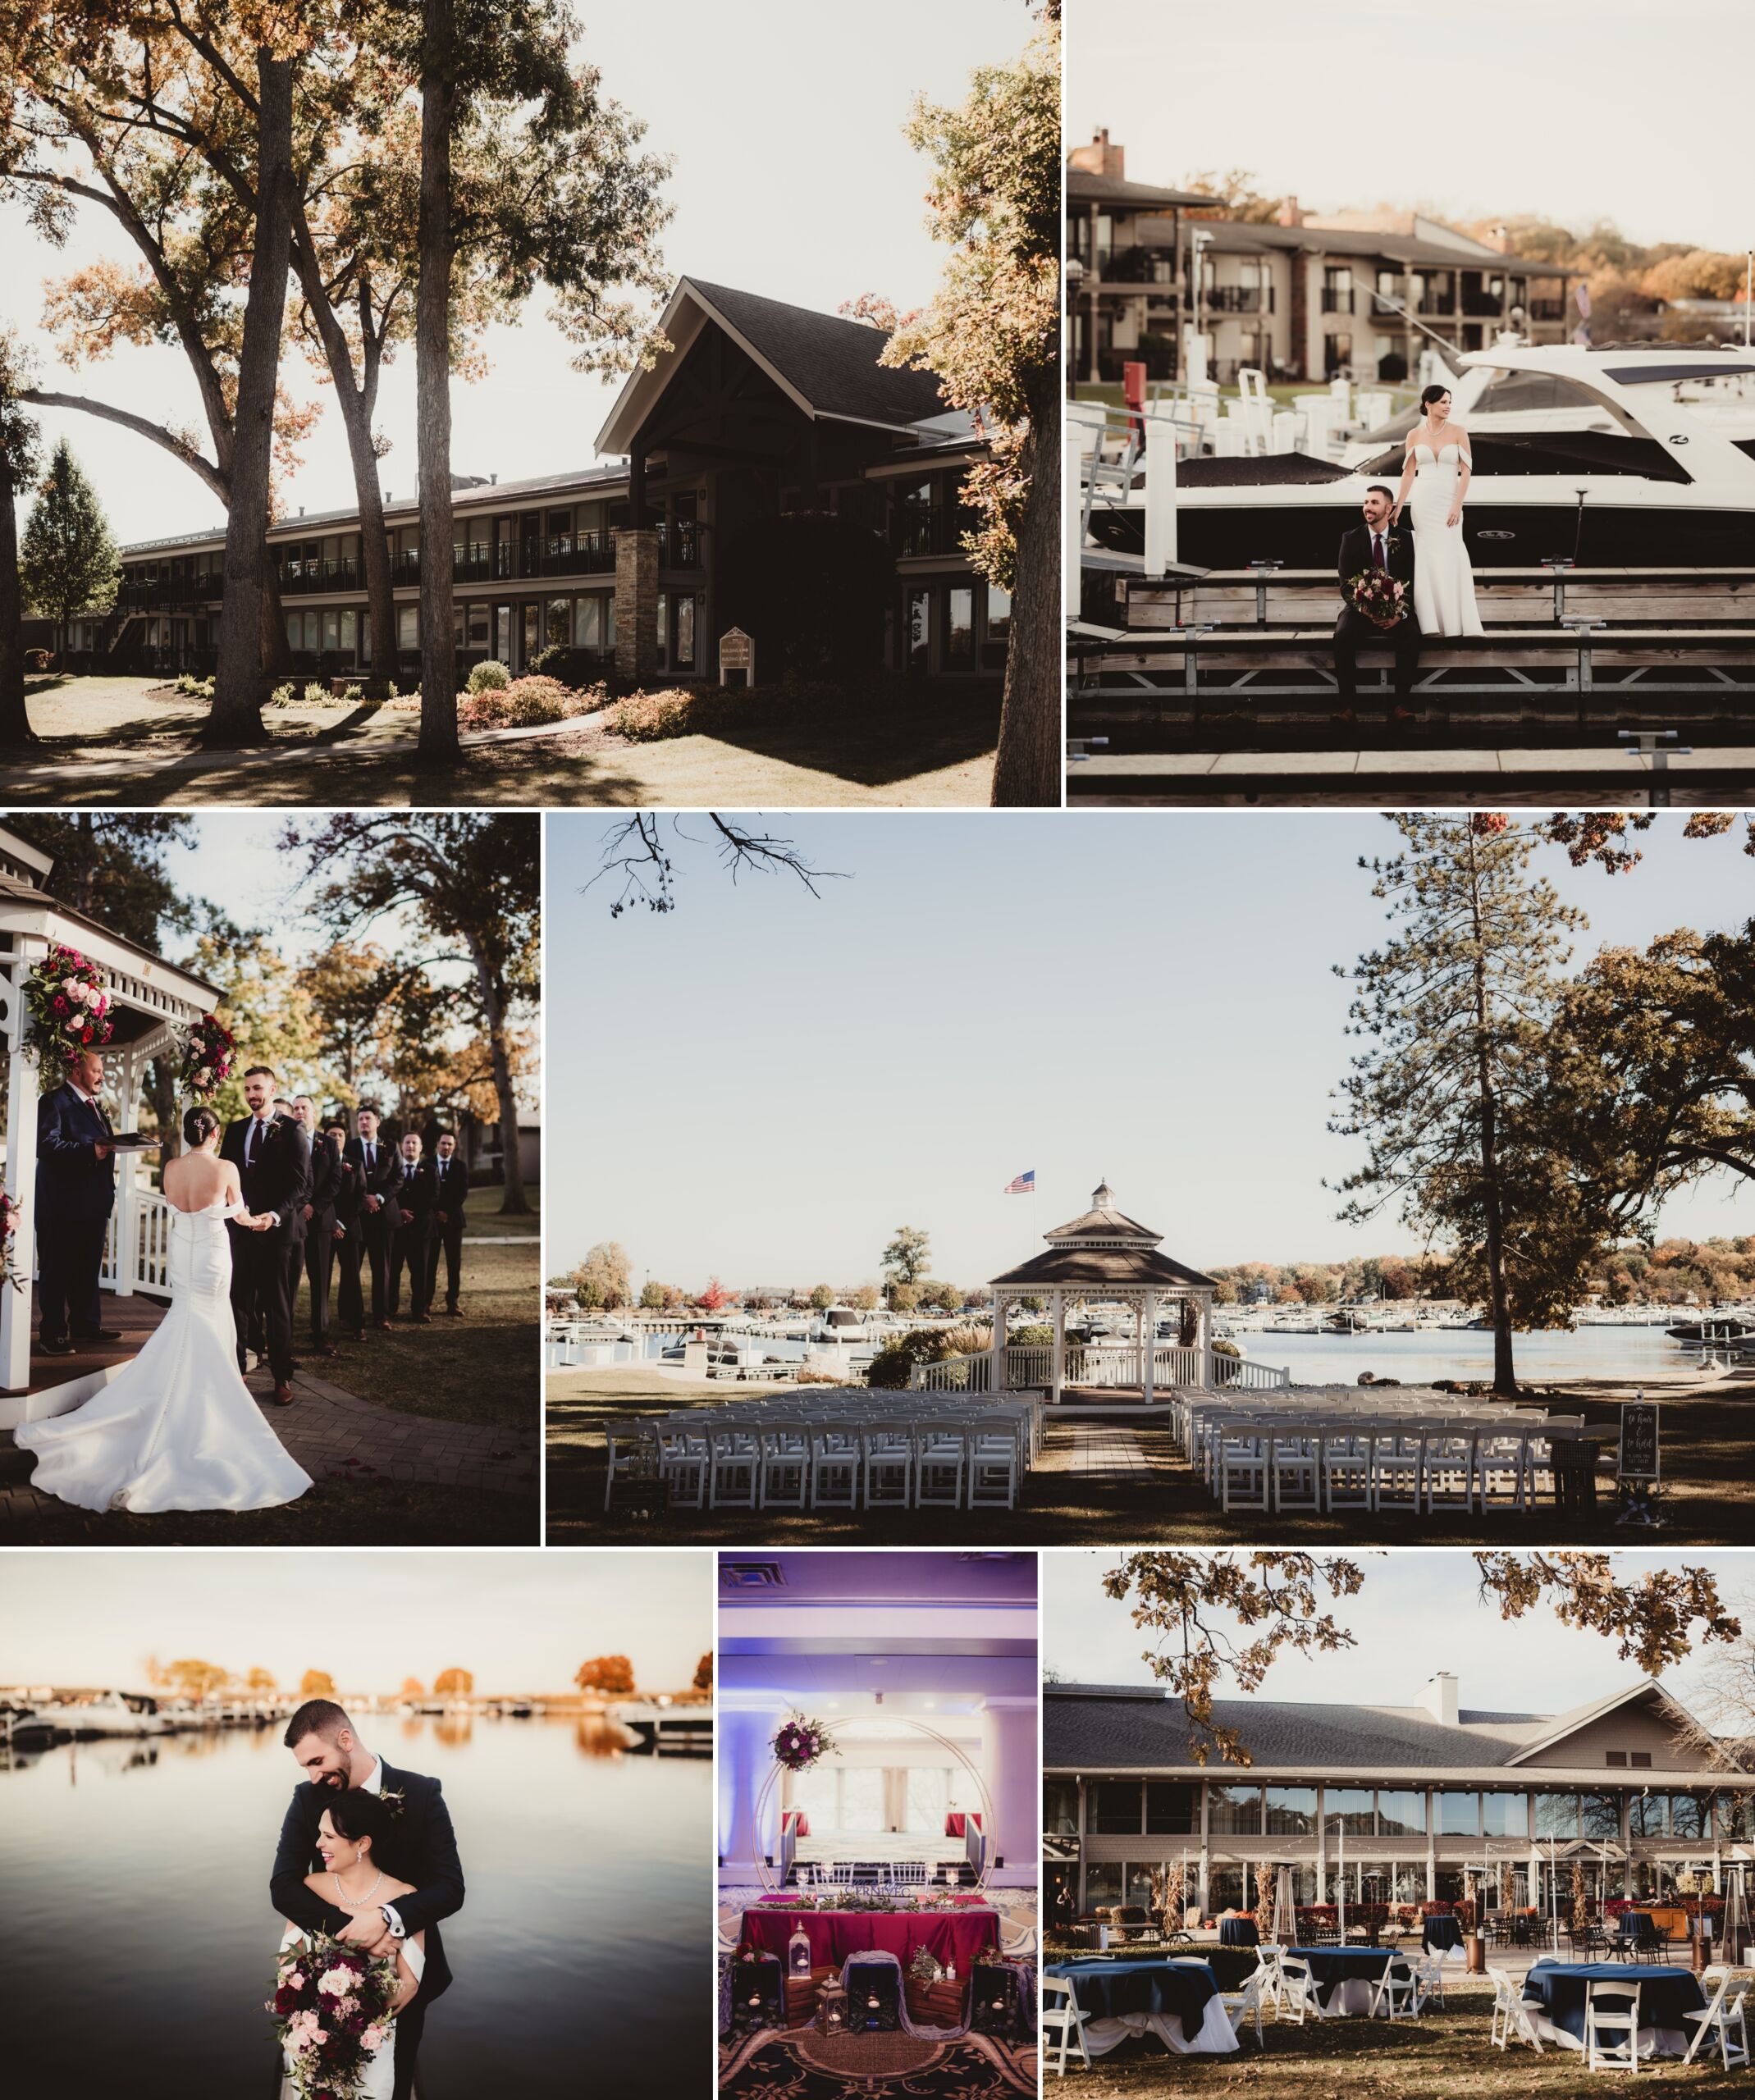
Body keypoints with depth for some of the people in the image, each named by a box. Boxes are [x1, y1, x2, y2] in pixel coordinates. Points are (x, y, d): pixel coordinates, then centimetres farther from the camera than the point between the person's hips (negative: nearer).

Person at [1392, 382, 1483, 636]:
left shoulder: (1458, 432, -1)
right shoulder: (1414, 435, 4)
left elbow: (1466, 471, -4)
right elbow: (1408, 473, 7)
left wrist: (1457, 506, -12)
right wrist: (1398, 508, 3)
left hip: (1448, 502, -1)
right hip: (1423, 502, 2)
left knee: (1448, 558, -6)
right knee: (1428, 560, 1)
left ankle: (1454, 622, 0)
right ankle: (1432, 623, 4)